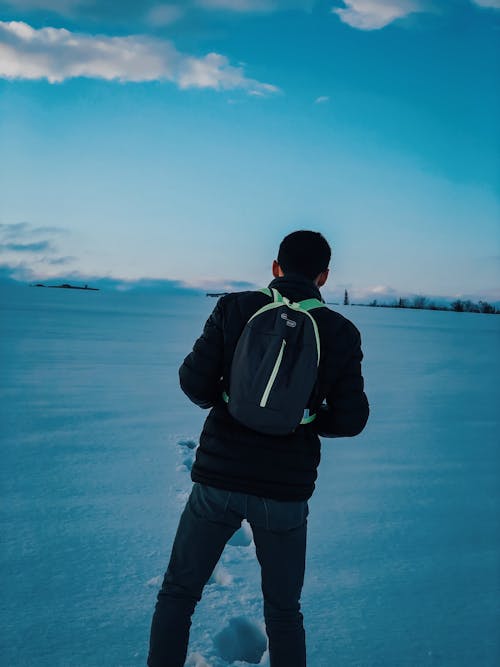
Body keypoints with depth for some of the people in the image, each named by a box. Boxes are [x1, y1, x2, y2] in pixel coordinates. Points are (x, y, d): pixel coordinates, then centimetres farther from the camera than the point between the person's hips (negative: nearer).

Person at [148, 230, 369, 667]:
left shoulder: (235, 308, -4)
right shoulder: (341, 332, -3)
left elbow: (194, 380, -9)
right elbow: (351, 420, -5)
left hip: (218, 479, 0)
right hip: (285, 492, 1)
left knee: (177, 594, 19)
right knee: (284, 611, 20)